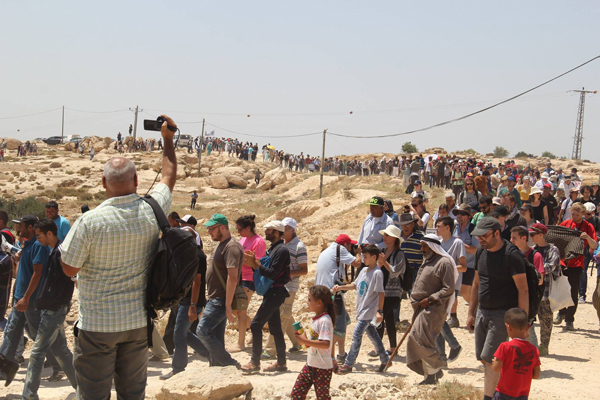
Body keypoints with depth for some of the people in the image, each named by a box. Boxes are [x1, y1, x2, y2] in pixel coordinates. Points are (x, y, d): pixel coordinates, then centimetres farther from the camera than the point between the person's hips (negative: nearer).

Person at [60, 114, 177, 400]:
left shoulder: (90, 222, -18)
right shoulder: (152, 211, -6)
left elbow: (69, 268, -7)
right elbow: (169, 175, 14)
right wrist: (168, 138, 27)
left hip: (98, 325, -4)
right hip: (139, 322, 5)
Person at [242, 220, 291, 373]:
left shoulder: (281, 250, -14)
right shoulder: (272, 249, 17)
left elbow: (272, 273, -22)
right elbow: (266, 270, 16)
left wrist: (255, 263, -20)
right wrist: (253, 263, 2)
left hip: (276, 293, -10)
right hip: (271, 292, 10)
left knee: (256, 325, -12)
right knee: (275, 328, 12)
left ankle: (255, 362, -9)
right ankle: (281, 362, 16)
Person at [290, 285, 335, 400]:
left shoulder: (324, 321, -20)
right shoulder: (316, 319, 9)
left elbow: (325, 344, -31)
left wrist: (305, 341, -28)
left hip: (322, 368, -9)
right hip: (310, 365, 9)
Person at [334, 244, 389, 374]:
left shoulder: (377, 273, -15)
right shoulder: (364, 271, 11)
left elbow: (381, 293, -17)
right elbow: (355, 285, 21)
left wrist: (380, 311, -20)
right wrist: (340, 287, 9)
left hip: (369, 311, -9)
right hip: (361, 310, 9)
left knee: (356, 335, -10)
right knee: (373, 335, 15)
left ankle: (348, 364, -6)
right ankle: (385, 360, 27)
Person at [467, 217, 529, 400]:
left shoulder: (512, 255, -15)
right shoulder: (481, 252, 7)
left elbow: (523, 290, -15)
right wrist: (471, 313, 17)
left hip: (503, 314, -7)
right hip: (482, 312, 7)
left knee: (490, 359, -11)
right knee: (483, 358, 9)